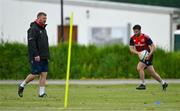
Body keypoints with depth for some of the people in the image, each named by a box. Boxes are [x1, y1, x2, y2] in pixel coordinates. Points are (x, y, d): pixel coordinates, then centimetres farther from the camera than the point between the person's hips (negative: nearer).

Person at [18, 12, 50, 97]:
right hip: (36, 58, -8)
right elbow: (31, 43, -19)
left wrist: (47, 55, 20)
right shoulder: (33, 29, -10)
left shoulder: (43, 29, 18)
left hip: (44, 57, 8)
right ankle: (22, 85, 14)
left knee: (44, 74, 0)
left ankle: (42, 92, 1)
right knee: (34, 74, -6)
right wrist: (35, 55, -23)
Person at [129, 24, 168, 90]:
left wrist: (149, 54, -28)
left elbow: (153, 47, -13)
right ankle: (163, 83, 26)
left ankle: (143, 84, -12)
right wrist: (138, 53, -24)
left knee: (139, 67, -23)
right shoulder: (132, 39, -1)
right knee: (152, 73, 10)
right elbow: (131, 49, -6)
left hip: (147, 56, -6)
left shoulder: (145, 37, -16)